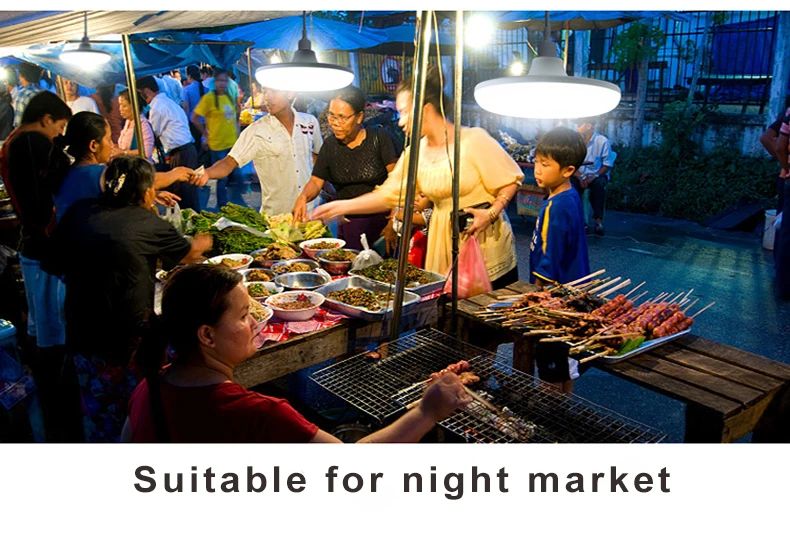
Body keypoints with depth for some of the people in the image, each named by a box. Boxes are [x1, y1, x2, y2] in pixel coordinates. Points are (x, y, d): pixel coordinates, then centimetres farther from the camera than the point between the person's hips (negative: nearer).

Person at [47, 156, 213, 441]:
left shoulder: (80, 212, 2)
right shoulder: (149, 223, -7)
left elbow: (56, 264, 11)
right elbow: (189, 254, 12)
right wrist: (202, 243, 33)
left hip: (81, 335, 4)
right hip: (130, 337, -4)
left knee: (100, 416, 18)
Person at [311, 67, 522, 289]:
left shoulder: (473, 140, -11)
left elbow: (510, 181, -5)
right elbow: (387, 195, 7)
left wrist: (491, 213, -20)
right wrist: (341, 206, 2)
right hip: (443, 241, 4)